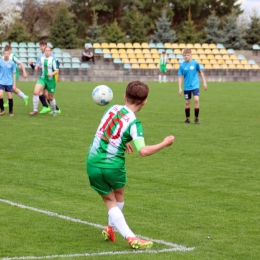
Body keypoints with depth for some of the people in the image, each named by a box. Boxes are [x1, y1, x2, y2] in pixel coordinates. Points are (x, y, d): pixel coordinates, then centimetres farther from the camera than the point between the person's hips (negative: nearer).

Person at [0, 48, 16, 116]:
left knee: (10, 96, 1)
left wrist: (14, 84, 5)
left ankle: (10, 111, 15)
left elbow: (14, 74, 5)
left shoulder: (12, 63, -1)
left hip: (9, 83, 0)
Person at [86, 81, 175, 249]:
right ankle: (112, 228, 40)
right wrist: (164, 144, -13)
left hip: (93, 163, 4)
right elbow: (143, 151, -25)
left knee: (110, 201, 12)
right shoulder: (134, 123, -13)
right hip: (113, 165, -4)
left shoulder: (113, 108, 3)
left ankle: (129, 236, 2)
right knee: (119, 196, 27)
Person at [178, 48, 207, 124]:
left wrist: (204, 82, 8)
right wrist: (180, 88, -4)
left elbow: (200, 72, 10)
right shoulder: (182, 65, -3)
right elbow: (180, 77, 1)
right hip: (187, 87, 1)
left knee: (196, 99, -17)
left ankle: (196, 118, -4)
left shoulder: (195, 63, -3)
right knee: (187, 102, 6)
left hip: (195, 86, -1)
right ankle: (187, 119, 21)